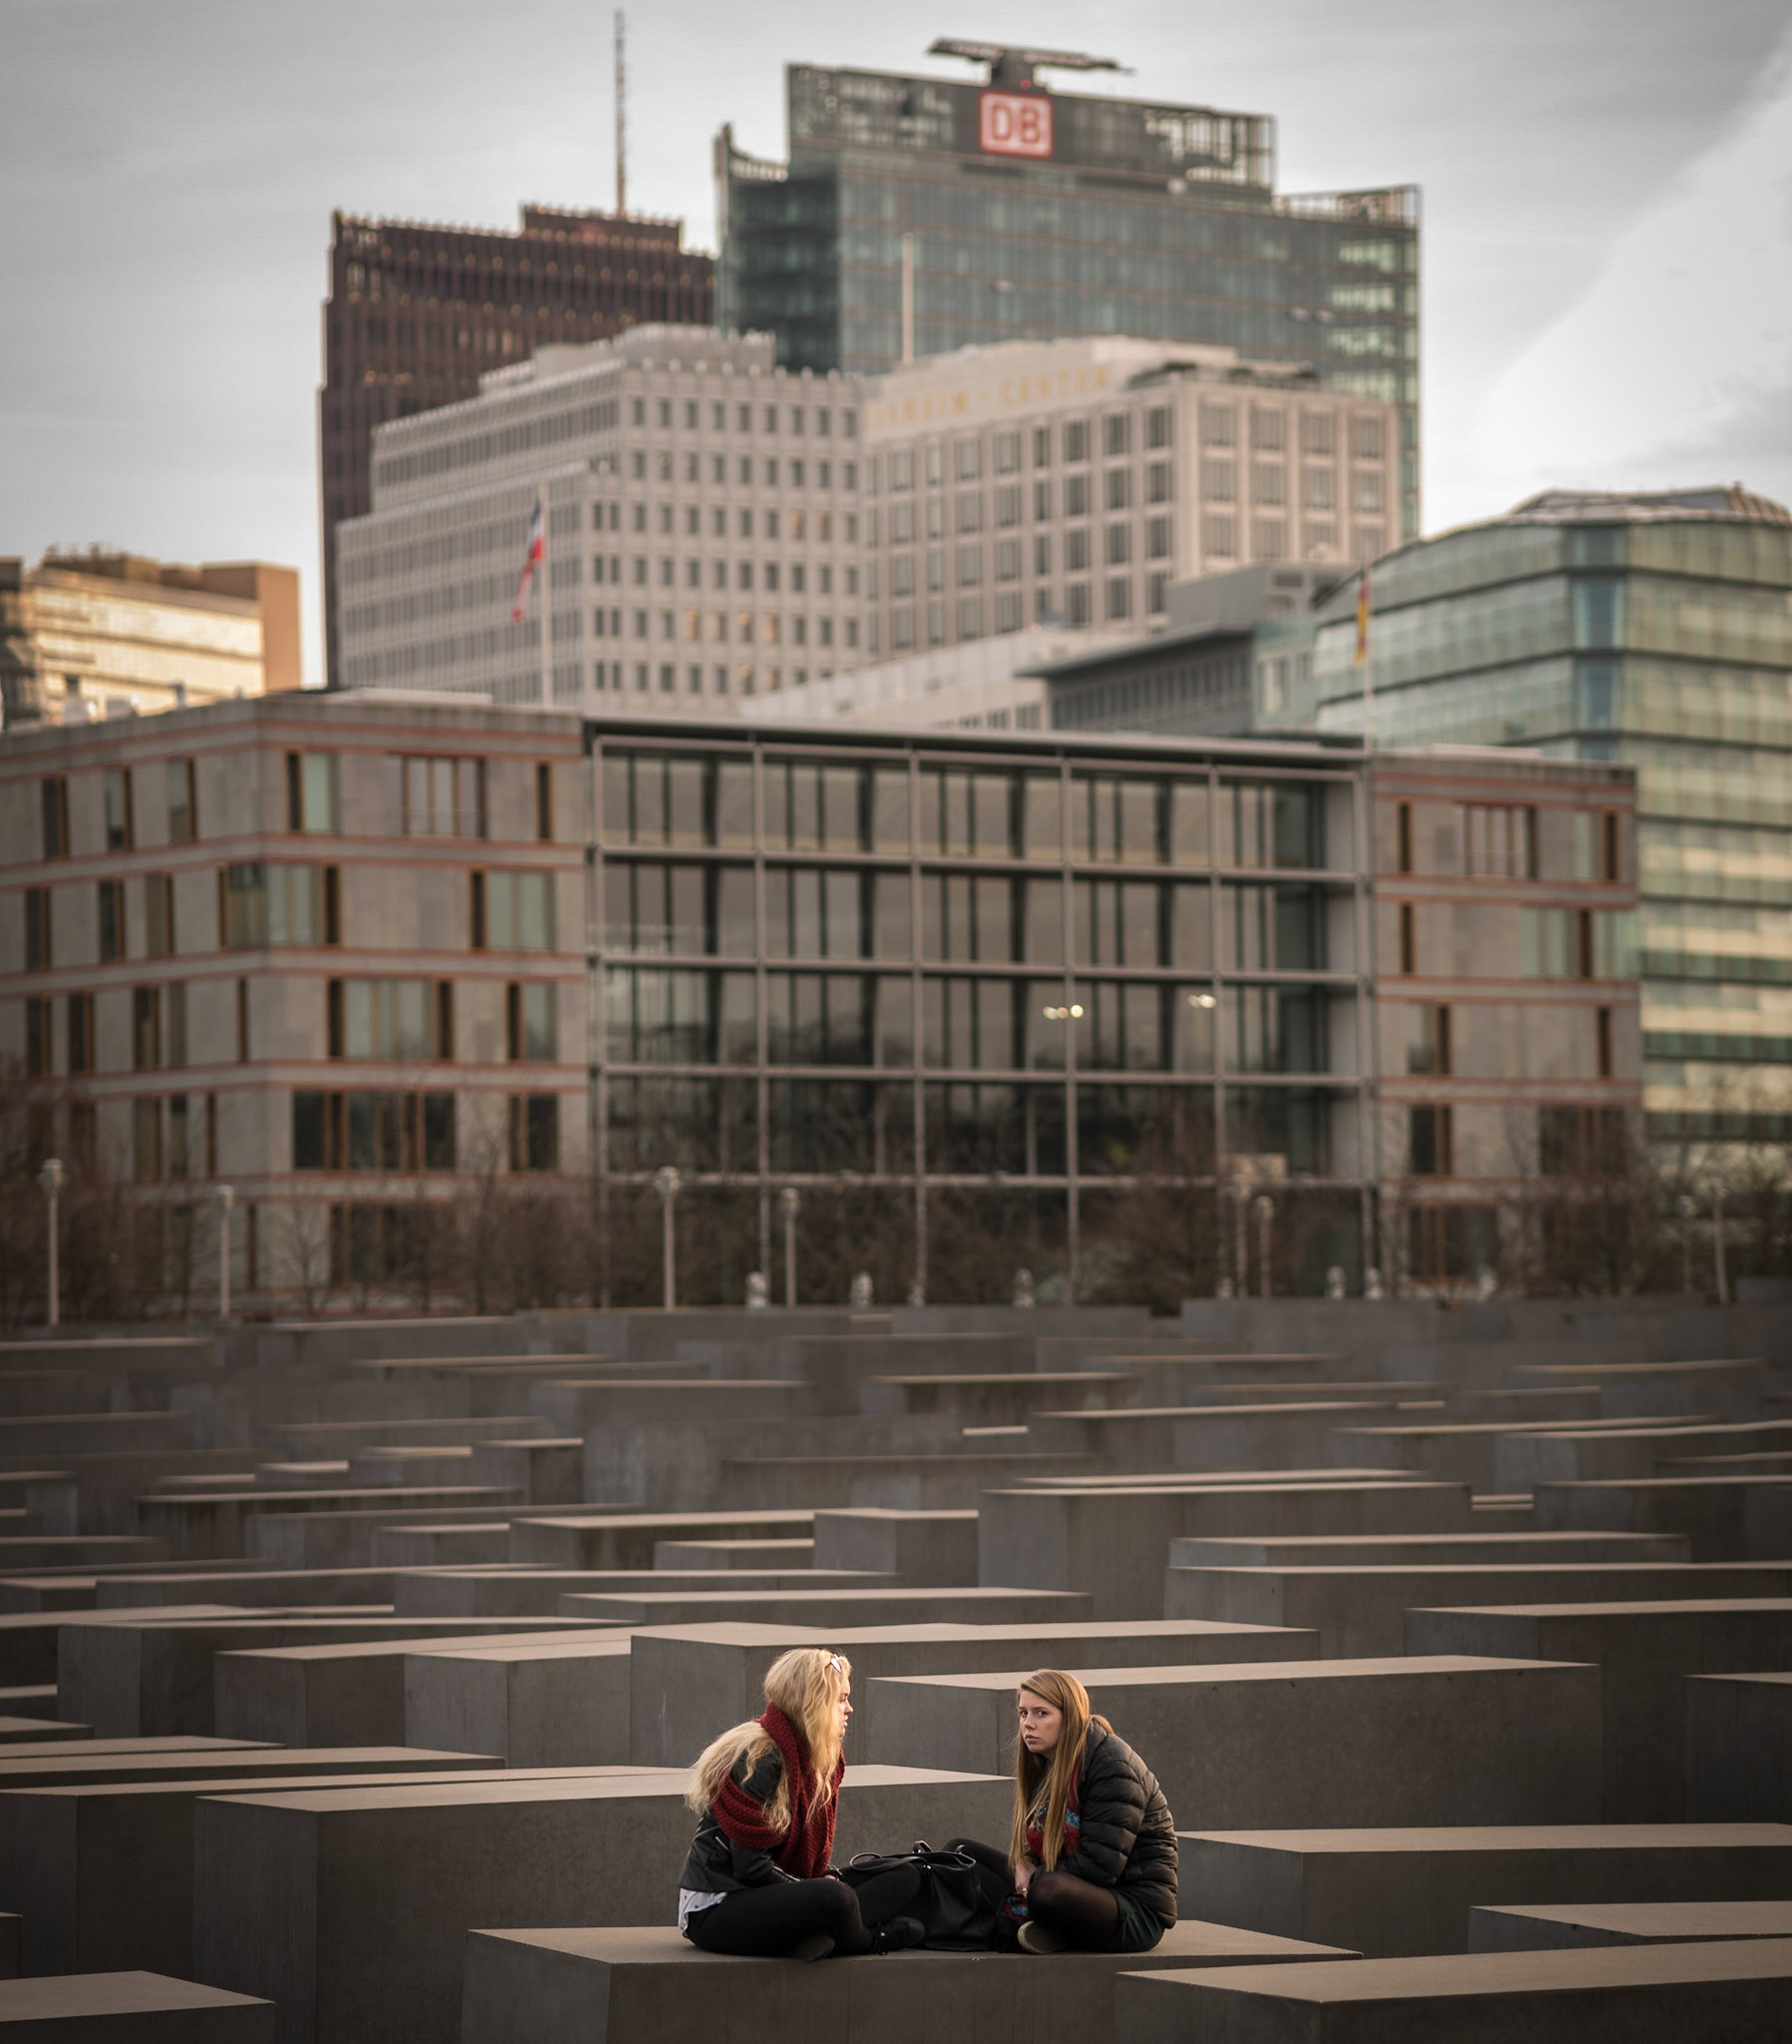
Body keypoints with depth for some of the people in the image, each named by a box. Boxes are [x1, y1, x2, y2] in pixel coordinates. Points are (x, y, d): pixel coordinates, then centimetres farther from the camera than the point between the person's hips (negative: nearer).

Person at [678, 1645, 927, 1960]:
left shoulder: (818, 1762, 13)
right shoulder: (759, 1758, -17)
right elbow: (751, 1867, -20)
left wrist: (828, 1880, -4)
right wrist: (824, 1890, -13)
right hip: (716, 1908, -10)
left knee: (905, 1878, 2)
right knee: (834, 1898, -36)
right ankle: (866, 1940, -3)